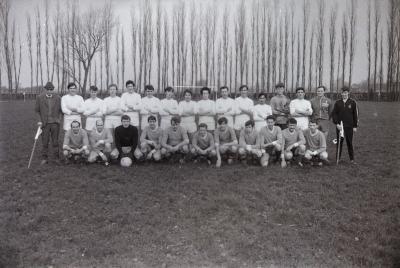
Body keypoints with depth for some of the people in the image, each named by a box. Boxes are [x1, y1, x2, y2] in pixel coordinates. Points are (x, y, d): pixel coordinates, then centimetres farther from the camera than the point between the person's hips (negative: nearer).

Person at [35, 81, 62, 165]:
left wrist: (59, 119, -3)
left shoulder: (58, 98, 3)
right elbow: (37, 110, 5)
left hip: (55, 123, 1)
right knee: (45, 142, 3)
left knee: (55, 141, 6)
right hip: (44, 123, -1)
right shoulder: (39, 98, 0)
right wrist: (39, 121, -4)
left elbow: (61, 110, 10)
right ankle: (44, 158, 11)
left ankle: (56, 158, 14)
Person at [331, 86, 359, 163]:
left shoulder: (352, 102, 2)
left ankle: (352, 159, 14)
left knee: (349, 143, 5)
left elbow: (355, 115, 4)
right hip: (339, 126, 1)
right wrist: (337, 124, -9)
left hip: (349, 126, -1)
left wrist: (355, 126, 0)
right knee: (339, 143, 4)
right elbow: (334, 114, 4)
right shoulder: (337, 103, 5)